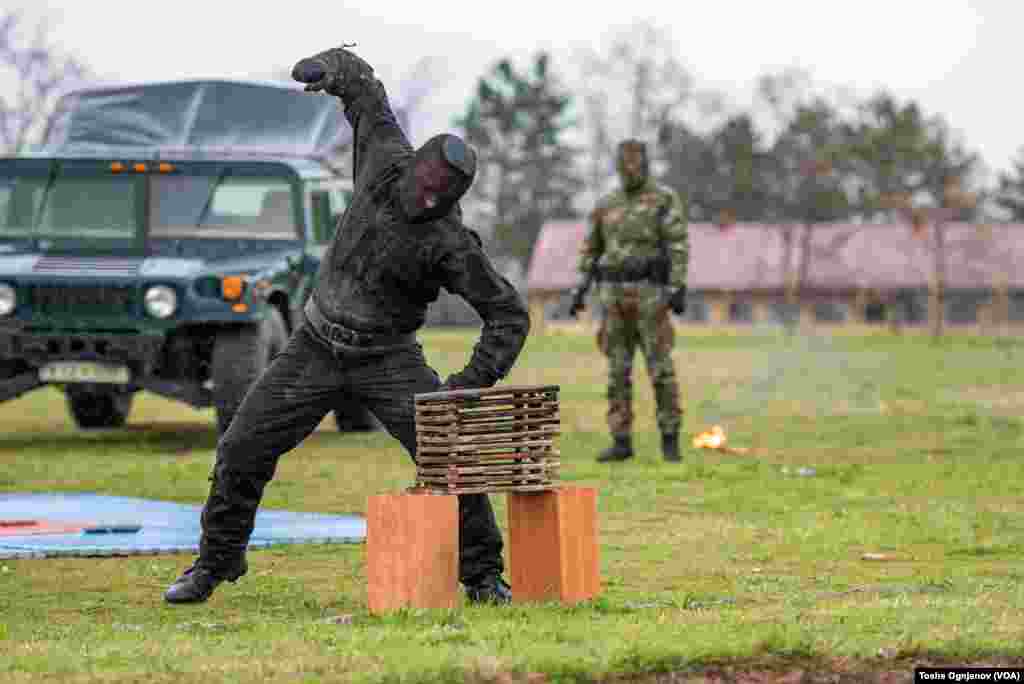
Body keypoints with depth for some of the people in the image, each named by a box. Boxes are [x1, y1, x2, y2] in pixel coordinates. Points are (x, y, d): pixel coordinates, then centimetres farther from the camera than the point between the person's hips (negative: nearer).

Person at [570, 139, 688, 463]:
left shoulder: (665, 200, -2)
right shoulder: (606, 205, 13)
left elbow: (679, 246, -10)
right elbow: (591, 249, 20)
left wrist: (678, 289, -20)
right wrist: (580, 289, 10)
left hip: (650, 293, -4)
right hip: (615, 295, 4)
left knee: (660, 368, -6)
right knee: (617, 370, 2)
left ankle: (670, 439, 4)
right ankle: (622, 442, 5)